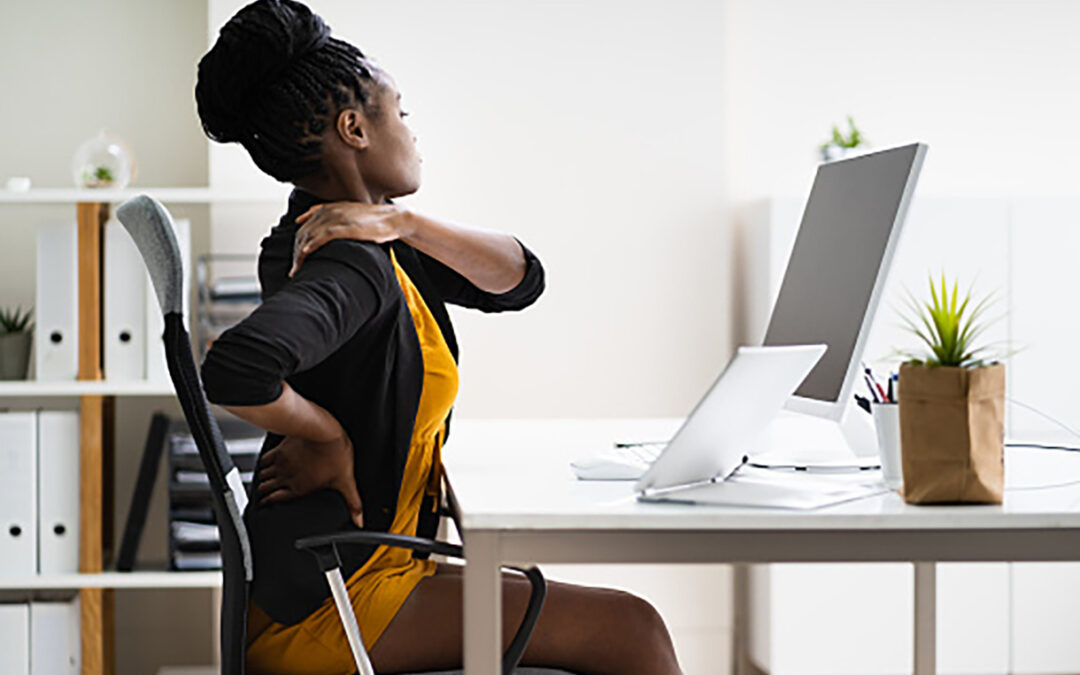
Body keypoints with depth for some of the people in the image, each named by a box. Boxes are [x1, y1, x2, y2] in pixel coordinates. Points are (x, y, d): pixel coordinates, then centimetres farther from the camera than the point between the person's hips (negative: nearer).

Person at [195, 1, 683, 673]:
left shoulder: (380, 249, 10)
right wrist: (330, 435, -20)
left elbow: (519, 279, 6)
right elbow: (234, 369, -40)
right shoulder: (352, 266, -21)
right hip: (321, 604, -10)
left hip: (372, 562, 10)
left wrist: (403, 224, -10)